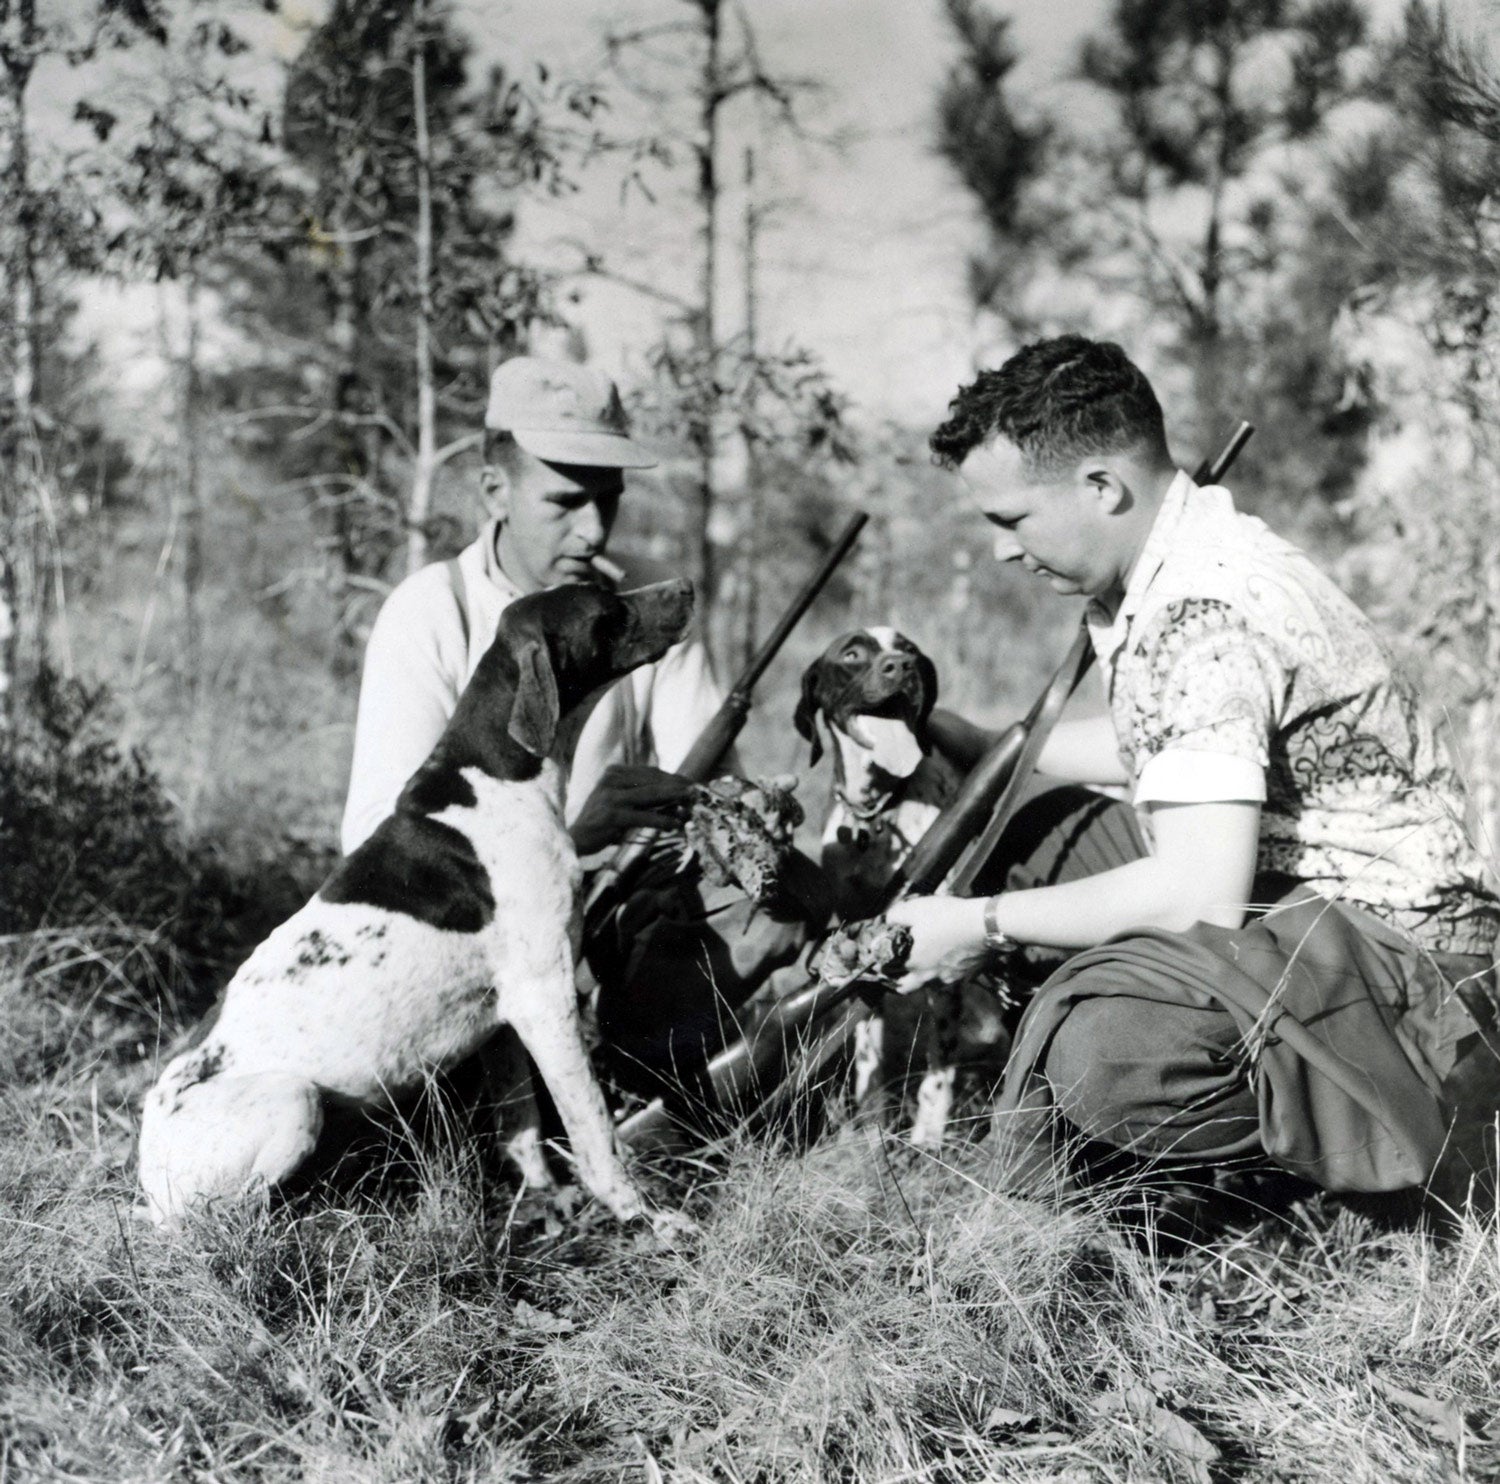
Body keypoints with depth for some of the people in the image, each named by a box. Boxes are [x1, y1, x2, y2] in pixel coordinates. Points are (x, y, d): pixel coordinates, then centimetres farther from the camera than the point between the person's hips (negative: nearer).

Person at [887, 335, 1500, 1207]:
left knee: (1103, 1041, -33)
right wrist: (973, 748, 20)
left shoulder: (1209, 615, -24)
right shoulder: (1163, 571, 6)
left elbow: (1200, 891, -31)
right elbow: (1151, 748, 25)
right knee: (1029, 835, 12)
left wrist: (988, 925, -20)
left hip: (1403, 961, -10)